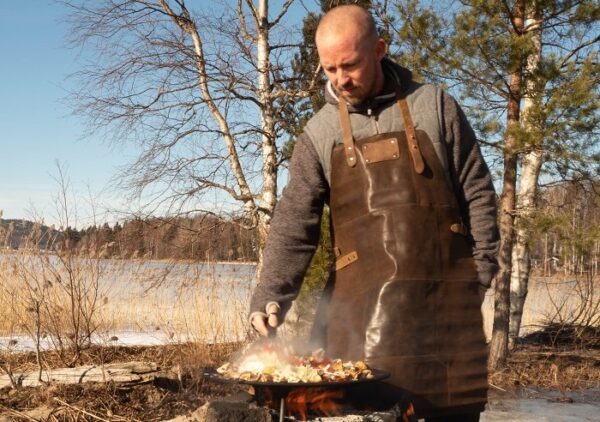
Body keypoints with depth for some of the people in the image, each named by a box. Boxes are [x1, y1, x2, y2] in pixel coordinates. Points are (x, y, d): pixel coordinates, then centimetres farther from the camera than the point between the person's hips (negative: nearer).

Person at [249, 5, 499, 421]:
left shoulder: (434, 106, 3)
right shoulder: (319, 133, 5)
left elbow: (477, 194, 5)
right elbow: (295, 222, 0)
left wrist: (480, 272, -2)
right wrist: (270, 295, -12)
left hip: (445, 291, 0)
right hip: (365, 300, 0)